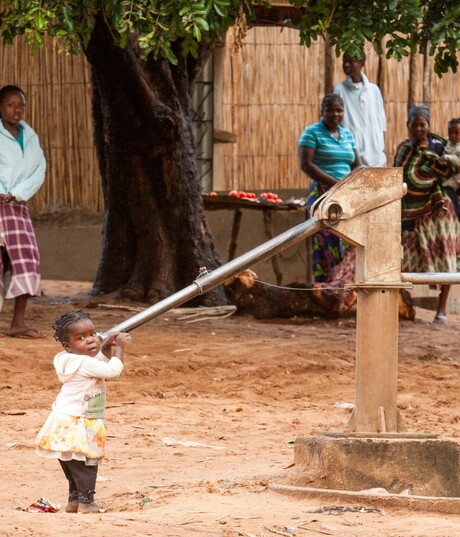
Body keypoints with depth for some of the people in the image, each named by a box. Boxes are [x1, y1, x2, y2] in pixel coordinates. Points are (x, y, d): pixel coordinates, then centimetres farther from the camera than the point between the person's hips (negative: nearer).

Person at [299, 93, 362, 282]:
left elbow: (357, 165, 18)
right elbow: (306, 164, -12)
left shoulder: (347, 134, 16)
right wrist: (335, 183, -17)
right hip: (323, 193, -6)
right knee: (326, 242, -10)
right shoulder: (312, 132, -3)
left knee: (347, 243, 0)